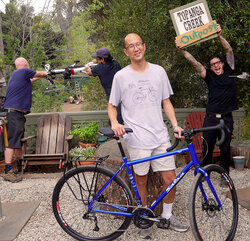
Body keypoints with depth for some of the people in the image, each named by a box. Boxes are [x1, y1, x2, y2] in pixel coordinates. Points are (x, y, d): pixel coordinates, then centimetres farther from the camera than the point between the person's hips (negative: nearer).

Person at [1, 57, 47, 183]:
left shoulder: (15, 74, 20)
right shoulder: (25, 71, -4)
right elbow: (40, 74, 9)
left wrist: (38, 77, 46)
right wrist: (45, 73, 31)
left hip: (18, 112, 10)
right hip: (15, 111, -10)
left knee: (19, 139, 15)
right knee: (12, 141, -13)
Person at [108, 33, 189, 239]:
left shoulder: (158, 71, 7)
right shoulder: (121, 76, 0)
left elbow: (166, 101, 13)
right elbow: (112, 106, 7)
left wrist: (175, 124, 1)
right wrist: (114, 123, -13)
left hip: (160, 136, 3)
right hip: (137, 138, -2)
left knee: (170, 179, 4)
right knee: (141, 181, 9)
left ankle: (167, 217, 28)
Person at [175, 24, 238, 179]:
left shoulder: (229, 71, 8)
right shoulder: (209, 76, 5)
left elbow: (229, 51, 1)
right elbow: (194, 62, -1)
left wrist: (220, 36, -8)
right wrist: (182, 50, -8)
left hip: (227, 118, 0)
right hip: (211, 118, 0)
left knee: (225, 149, 7)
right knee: (207, 148, 4)